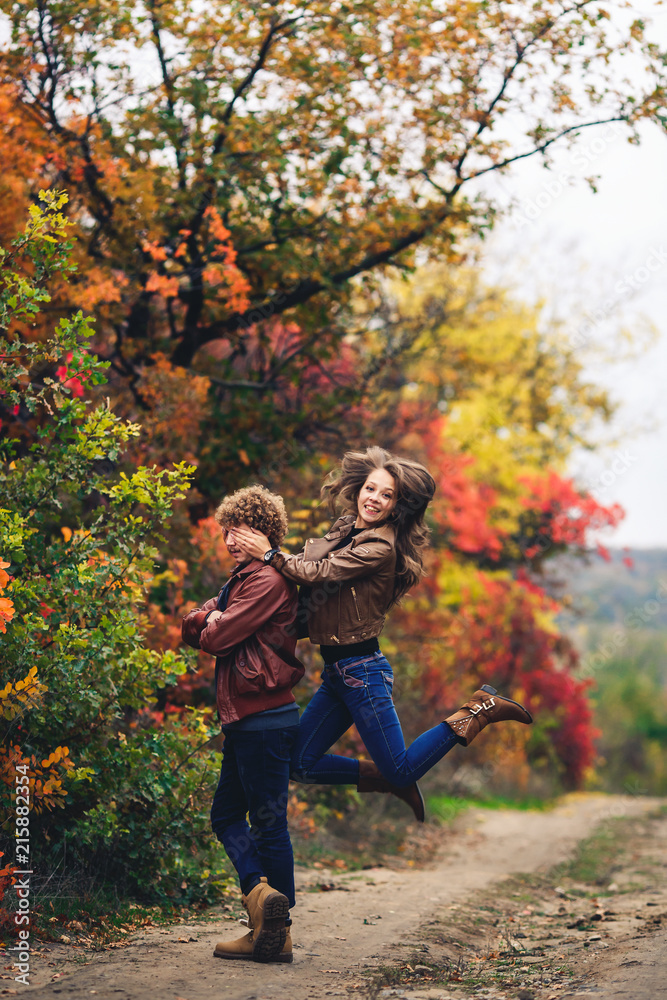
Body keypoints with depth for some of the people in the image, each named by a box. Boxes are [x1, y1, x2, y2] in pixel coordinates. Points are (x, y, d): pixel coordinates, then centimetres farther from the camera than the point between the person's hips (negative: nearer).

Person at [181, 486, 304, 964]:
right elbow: (191, 627, 16)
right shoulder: (242, 579, 20)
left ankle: (276, 934, -2)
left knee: (268, 822, -6)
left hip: (265, 718, -10)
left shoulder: (268, 580, -13)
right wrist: (209, 619, -5)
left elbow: (218, 637, -19)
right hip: (244, 719, 10)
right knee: (226, 816, 9)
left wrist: (211, 629, 3)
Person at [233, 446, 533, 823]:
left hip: (362, 670, -8)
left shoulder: (380, 548, -17)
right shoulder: (345, 529, 9)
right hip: (336, 672, 8)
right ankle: (393, 781, 22)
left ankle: (479, 711, 11)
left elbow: (319, 573, -21)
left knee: (401, 772, -1)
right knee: (302, 764, 8)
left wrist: (271, 554, -11)